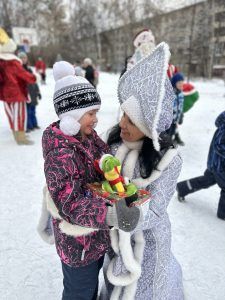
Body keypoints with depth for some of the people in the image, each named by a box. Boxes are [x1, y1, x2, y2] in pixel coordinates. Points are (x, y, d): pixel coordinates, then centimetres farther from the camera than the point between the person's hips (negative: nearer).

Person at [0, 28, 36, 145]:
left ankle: (17, 135, 27)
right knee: (20, 114, -3)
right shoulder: (13, 62, -16)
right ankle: (21, 137, 1)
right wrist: (33, 78, 2)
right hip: (16, 92, -8)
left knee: (12, 114, 15)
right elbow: (23, 74, -13)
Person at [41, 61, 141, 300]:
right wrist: (111, 215, -42)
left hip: (97, 235, 8)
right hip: (78, 243, -8)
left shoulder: (89, 137, -3)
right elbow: (70, 204, -33)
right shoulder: (60, 154, -30)